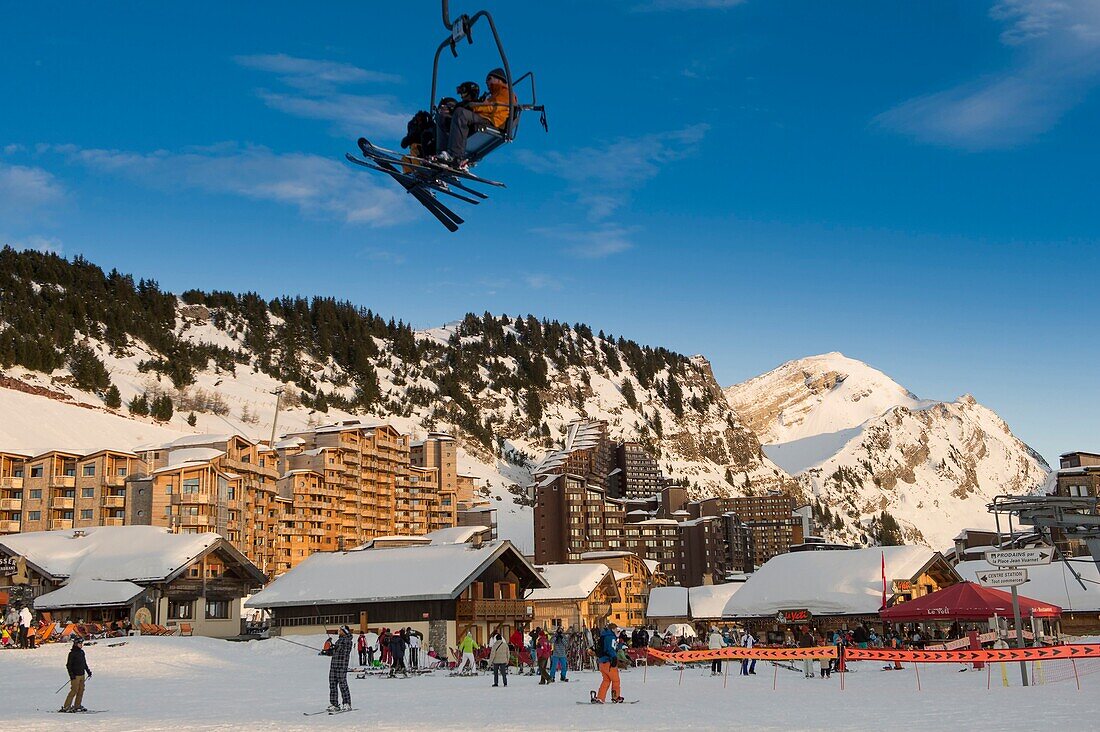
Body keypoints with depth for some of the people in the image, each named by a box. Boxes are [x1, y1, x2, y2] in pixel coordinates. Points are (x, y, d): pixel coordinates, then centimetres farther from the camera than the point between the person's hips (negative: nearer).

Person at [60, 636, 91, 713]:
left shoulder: (82, 652, 12)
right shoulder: (72, 653, -11)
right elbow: (68, 665, -11)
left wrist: (88, 671, 22)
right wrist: (71, 675, -17)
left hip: (82, 674, 8)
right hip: (75, 675, -8)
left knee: (81, 690, 7)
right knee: (74, 690, -10)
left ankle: (77, 705, 14)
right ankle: (66, 707, -7)